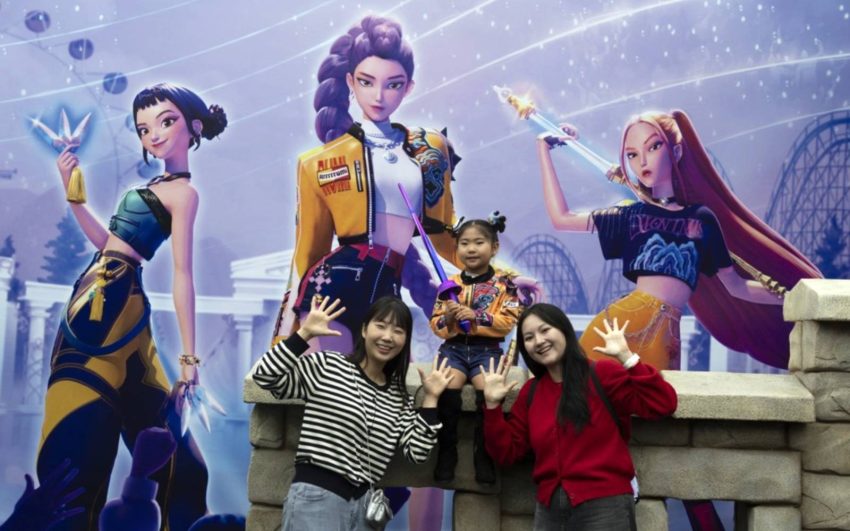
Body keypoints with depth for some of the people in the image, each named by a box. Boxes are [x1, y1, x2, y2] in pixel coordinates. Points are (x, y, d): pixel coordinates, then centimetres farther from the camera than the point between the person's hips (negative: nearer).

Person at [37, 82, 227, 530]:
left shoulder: (182, 192, -9)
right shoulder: (157, 186, 17)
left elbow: (182, 275, -16)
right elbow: (106, 241, 21)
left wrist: (189, 356, -19)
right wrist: (72, 190, 15)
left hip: (111, 304, -9)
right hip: (95, 301, 9)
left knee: (79, 436, -8)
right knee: (75, 430, 12)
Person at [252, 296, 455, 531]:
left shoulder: (399, 398, 12)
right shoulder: (327, 365, -1)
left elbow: (416, 453, 5)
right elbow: (265, 376, -10)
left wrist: (431, 399, 2)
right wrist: (305, 333, -16)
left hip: (365, 503, 5)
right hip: (316, 498, -5)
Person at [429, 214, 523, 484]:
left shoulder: (504, 282, 2)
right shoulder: (451, 283, 8)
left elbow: (509, 322, -7)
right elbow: (435, 323, 8)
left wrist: (476, 316, -19)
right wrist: (448, 319, -15)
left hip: (487, 349, -1)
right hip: (454, 347, 2)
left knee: (488, 389, -28)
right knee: (448, 387, -26)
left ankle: (484, 454, -9)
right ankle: (446, 452, -9)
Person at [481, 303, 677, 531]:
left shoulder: (602, 373, -5)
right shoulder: (530, 391, 11)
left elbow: (663, 405, -15)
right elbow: (506, 453, 10)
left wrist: (626, 357, -19)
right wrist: (493, 404, 0)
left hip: (604, 504, -4)